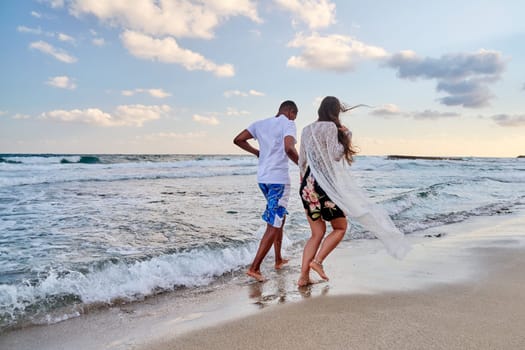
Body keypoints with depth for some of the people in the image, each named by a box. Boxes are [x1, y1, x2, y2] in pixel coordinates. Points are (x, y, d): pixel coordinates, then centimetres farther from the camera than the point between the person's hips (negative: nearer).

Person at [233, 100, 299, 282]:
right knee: (274, 225, -2)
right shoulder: (288, 124, -6)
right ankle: (254, 268, -3)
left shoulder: (261, 123, 13)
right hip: (279, 179, -8)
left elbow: (238, 140, 11)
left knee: (280, 218, 23)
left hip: (263, 178, 8)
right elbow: (289, 149, -24)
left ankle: (278, 260, 31)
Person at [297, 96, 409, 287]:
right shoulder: (330, 127, -7)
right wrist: (346, 136, 1)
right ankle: (317, 260, -4)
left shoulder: (307, 130, 13)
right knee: (340, 227, 11)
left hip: (308, 186, 7)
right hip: (326, 185, -7)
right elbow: (335, 154, -13)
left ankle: (303, 276, 7)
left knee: (317, 233, 13)